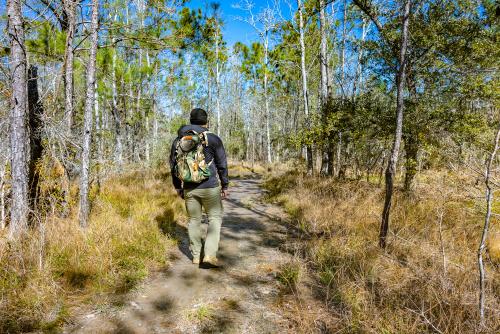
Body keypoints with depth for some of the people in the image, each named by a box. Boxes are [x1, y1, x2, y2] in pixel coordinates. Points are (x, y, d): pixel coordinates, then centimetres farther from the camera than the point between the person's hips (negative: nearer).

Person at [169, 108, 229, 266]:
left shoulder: (178, 140, 6)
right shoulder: (213, 139, -5)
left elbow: (173, 165, 12)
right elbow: (222, 164, -3)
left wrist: (178, 187, 20)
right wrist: (225, 186, 5)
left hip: (189, 188, 4)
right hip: (210, 187, -3)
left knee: (193, 220, 14)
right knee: (215, 218, 9)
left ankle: (196, 256, 22)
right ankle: (210, 254, -1)